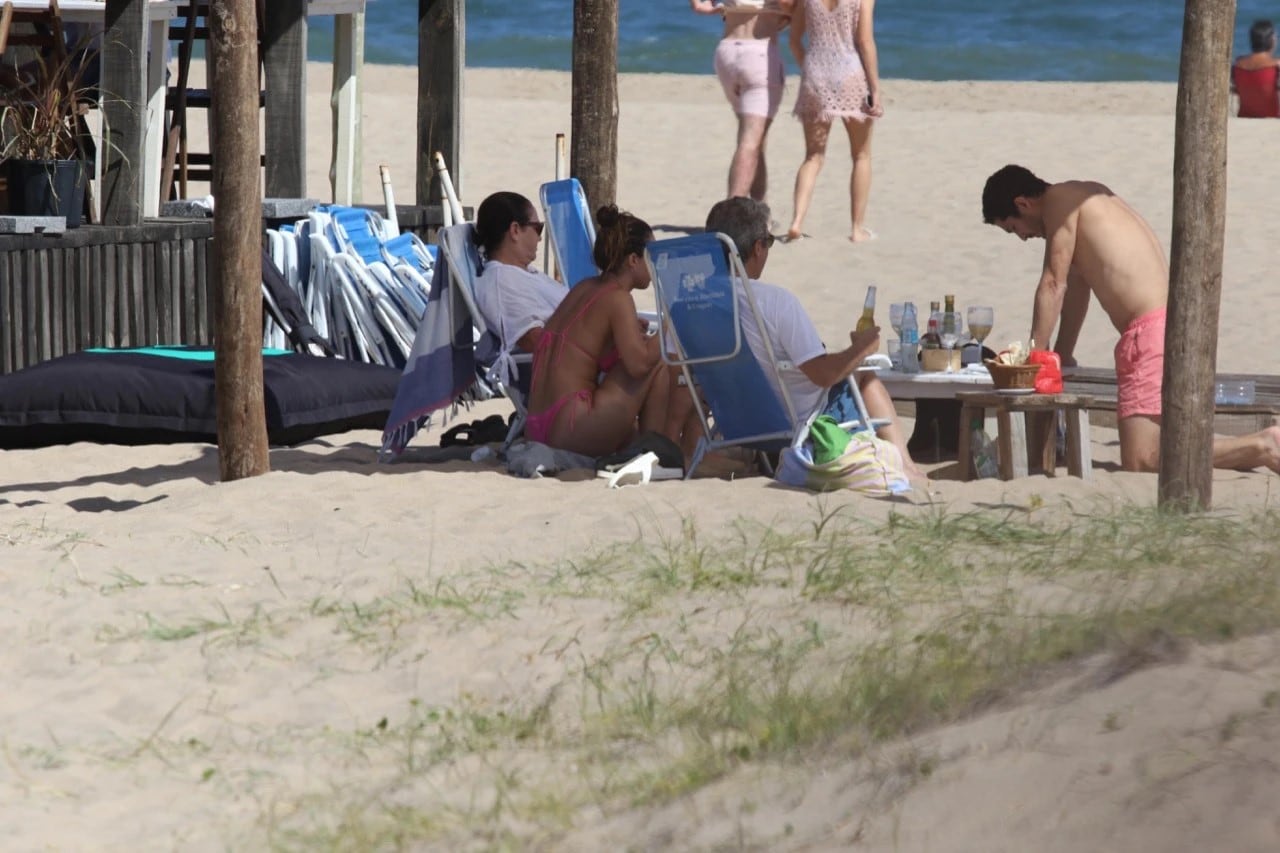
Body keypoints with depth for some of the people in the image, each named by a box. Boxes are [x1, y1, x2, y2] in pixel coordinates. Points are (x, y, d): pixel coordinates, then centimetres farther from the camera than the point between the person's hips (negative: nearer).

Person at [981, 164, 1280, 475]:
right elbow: (1076, 286, 29)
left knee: (1140, 461, -15)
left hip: (1149, 330, -10)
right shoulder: (1084, 197, 23)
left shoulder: (1060, 199, -5)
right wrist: (1062, 356, 31)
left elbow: (1054, 286, -7)